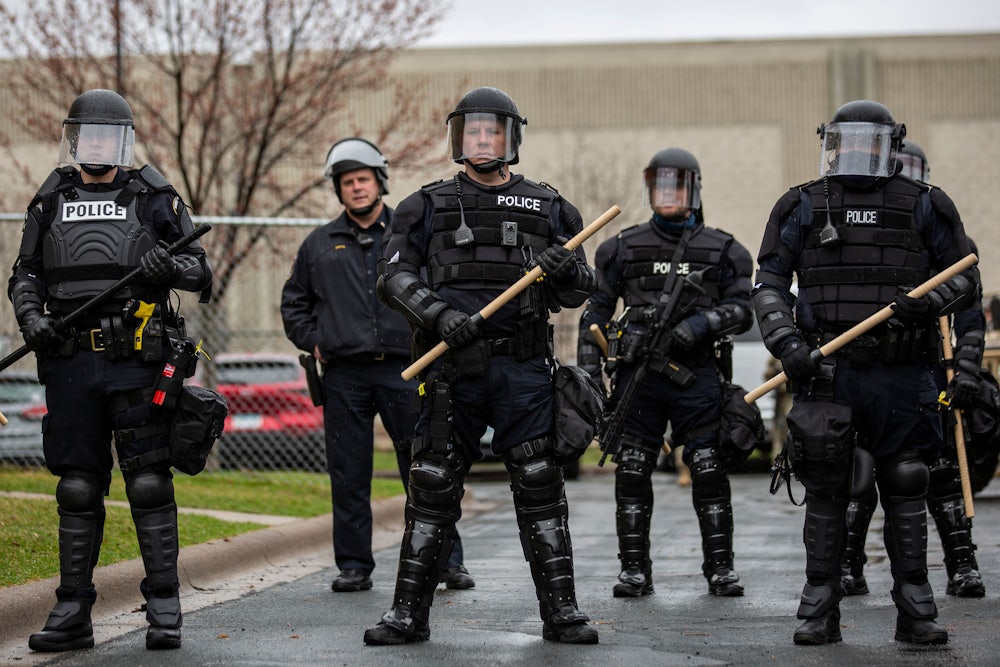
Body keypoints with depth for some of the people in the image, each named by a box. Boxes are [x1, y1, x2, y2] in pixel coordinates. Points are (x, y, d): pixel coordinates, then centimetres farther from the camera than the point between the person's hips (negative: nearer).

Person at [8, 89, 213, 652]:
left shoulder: (154, 198, 7)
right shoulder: (50, 201, 14)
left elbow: (201, 270, 6)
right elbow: (25, 274, 16)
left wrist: (171, 268, -16)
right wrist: (30, 315, -4)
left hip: (136, 359, -2)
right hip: (70, 361, 3)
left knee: (149, 483, -4)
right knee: (77, 488, 5)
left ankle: (165, 609, 1)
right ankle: (73, 613, 10)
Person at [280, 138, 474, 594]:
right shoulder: (320, 244, 13)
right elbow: (294, 301, 23)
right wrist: (312, 342, 10)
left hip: (404, 371, -2)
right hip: (344, 375, 2)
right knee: (349, 477, 4)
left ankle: (448, 561, 5)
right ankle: (354, 566, 12)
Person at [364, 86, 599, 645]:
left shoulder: (547, 208, 12)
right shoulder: (429, 206, 10)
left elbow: (579, 291, 13)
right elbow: (398, 276, 2)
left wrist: (567, 271, -11)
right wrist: (441, 314, -15)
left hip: (524, 369, 0)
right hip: (453, 367, 0)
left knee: (540, 487, -1)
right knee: (433, 488, 2)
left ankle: (561, 610, 5)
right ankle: (409, 613, 9)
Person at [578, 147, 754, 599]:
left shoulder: (721, 250, 7)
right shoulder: (624, 248, 10)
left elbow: (742, 309, 3)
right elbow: (596, 311, 12)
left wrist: (699, 324, -14)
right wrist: (588, 371, 4)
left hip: (696, 376, -1)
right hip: (638, 374, 1)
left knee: (710, 472, -3)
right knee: (632, 474, 0)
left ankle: (720, 567, 6)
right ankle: (635, 570, 7)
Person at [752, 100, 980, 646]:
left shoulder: (924, 207, 8)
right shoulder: (803, 207, 8)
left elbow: (965, 277, 10)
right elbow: (769, 283, 6)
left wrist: (927, 302, -10)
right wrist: (786, 342, -9)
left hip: (901, 374, 0)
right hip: (827, 371, 0)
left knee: (904, 491, 3)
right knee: (824, 492, 2)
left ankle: (916, 613, 10)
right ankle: (820, 612, 9)